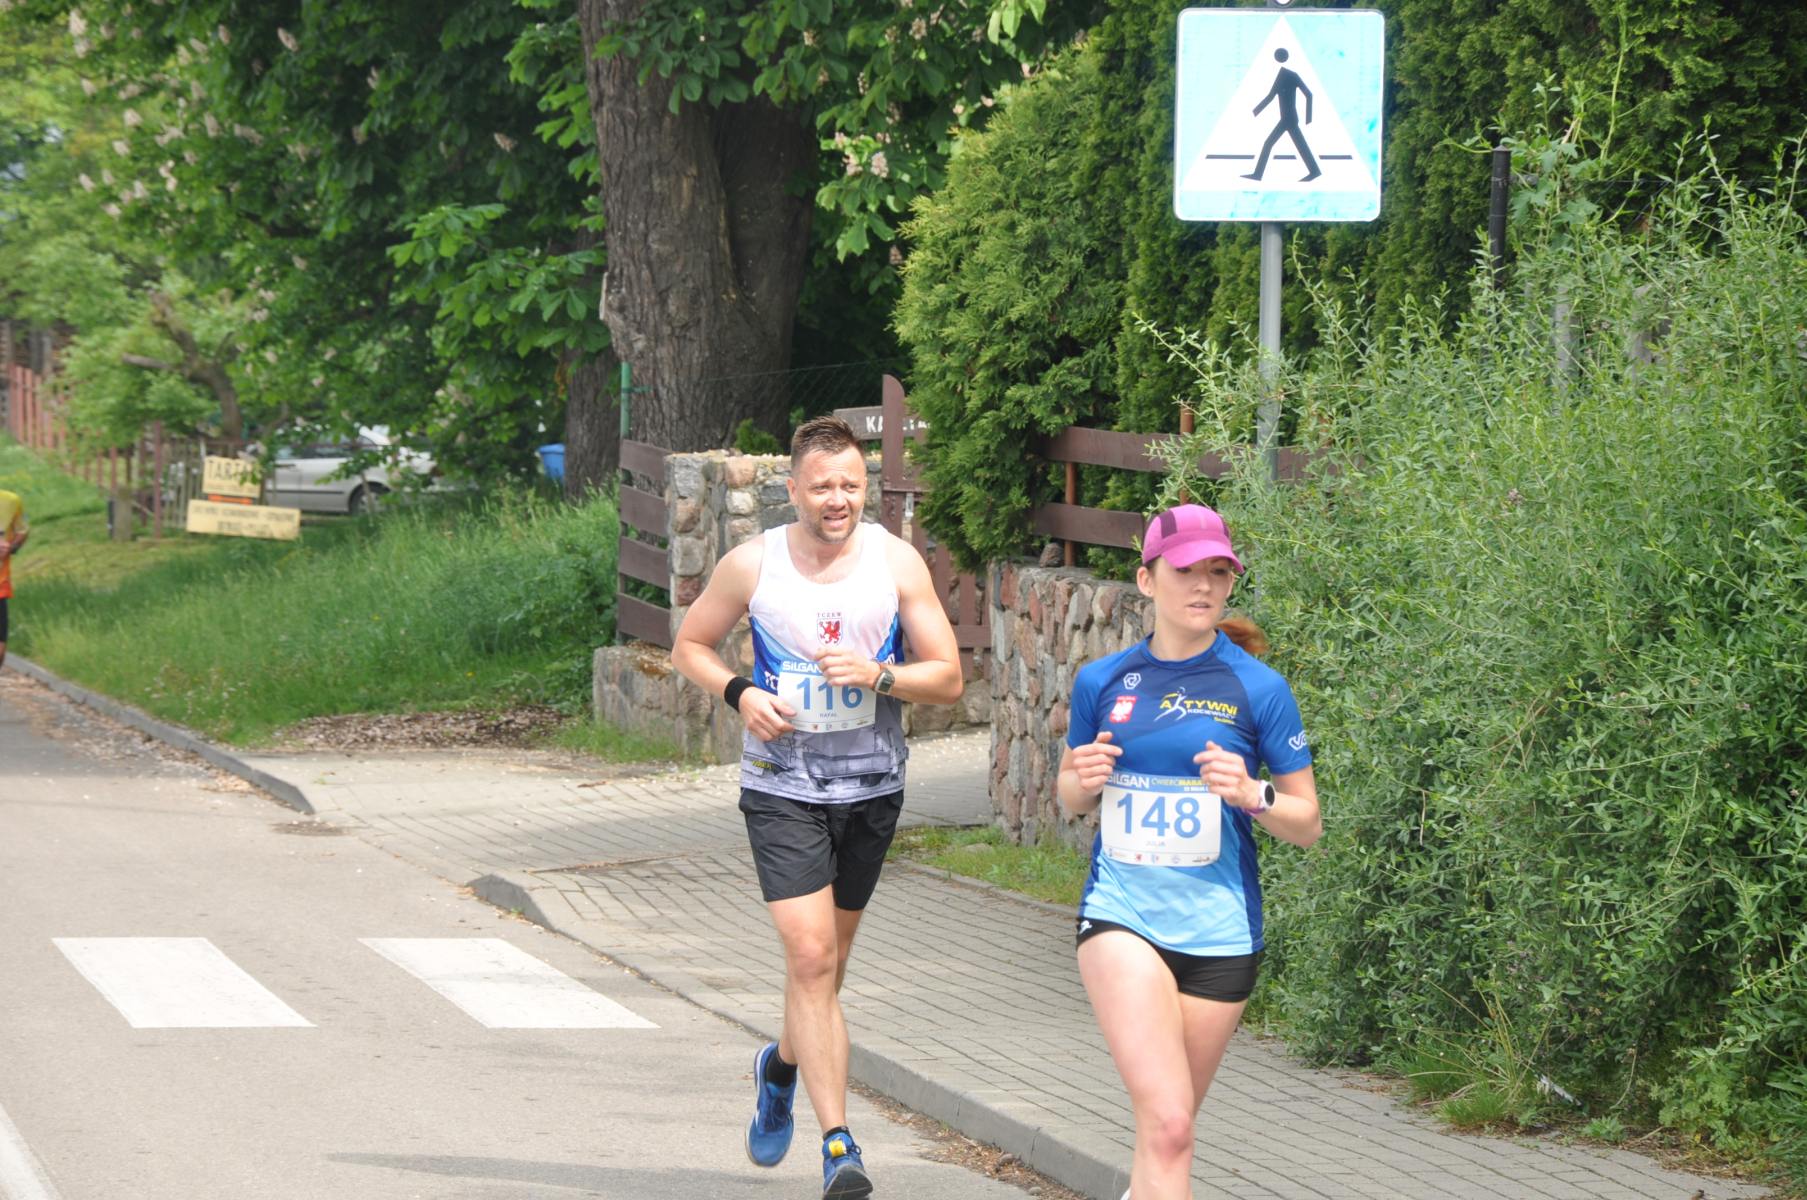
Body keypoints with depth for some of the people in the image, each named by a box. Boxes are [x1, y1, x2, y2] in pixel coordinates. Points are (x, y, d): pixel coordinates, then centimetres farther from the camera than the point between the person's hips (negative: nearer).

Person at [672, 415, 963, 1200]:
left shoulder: (896, 562, -4)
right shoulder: (752, 566, -6)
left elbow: (948, 679, -2)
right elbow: (688, 647, 8)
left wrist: (877, 675, -20)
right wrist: (740, 693, -11)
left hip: (872, 789, 2)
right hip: (782, 788, -2)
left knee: (827, 959, 15)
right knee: (810, 956, -15)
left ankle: (783, 1067, 47)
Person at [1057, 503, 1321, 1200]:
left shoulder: (1257, 687, -3)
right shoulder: (1102, 682, 3)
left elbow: (1308, 824, 1)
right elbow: (1070, 797, 17)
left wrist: (1253, 795, -20)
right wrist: (1084, 779, -6)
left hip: (1218, 929, 1)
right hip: (1121, 917, -1)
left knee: (1169, 1127, 12)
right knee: (1167, 1122, -19)